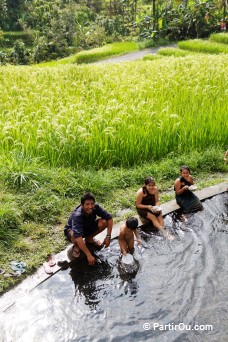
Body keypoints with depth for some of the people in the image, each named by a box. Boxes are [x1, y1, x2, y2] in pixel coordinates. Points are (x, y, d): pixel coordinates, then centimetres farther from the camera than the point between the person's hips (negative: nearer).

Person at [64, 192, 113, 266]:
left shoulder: (96, 207, -27)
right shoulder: (77, 216, -40)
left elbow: (109, 218, -18)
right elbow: (78, 237, -48)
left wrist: (108, 236, -26)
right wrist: (89, 255, -49)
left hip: (88, 227, 5)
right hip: (71, 230, -5)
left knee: (104, 222, -21)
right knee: (75, 236, -41)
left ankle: (89, 239, 6)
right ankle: (76, 246, -3)